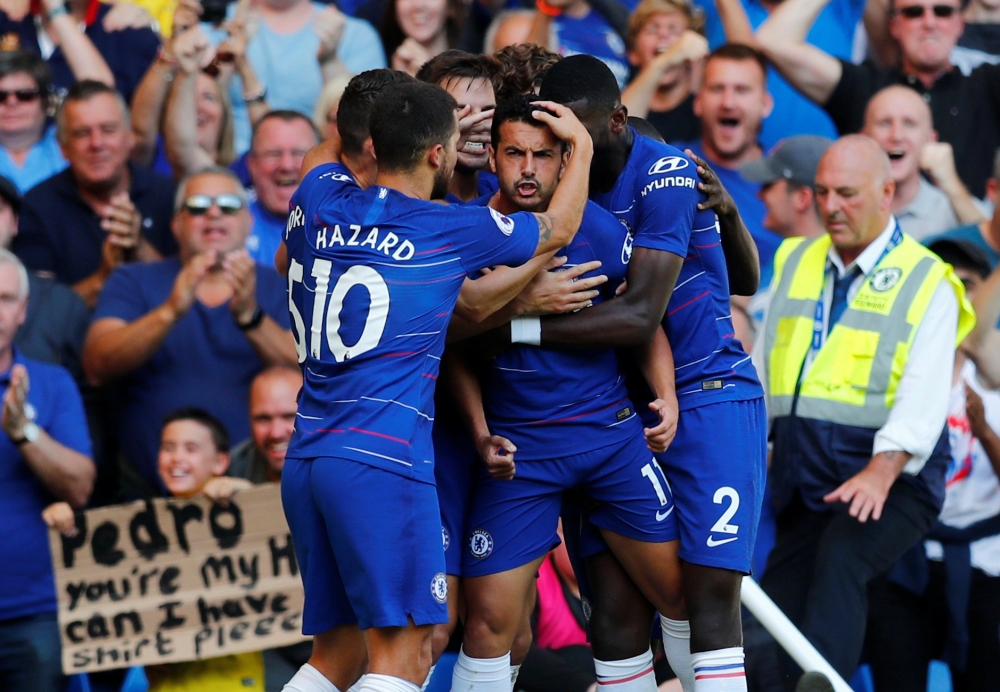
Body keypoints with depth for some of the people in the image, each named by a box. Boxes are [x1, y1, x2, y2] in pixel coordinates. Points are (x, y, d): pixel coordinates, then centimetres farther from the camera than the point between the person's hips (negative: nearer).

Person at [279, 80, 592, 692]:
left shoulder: (321, 198, 10)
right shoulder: (454, 231, -1)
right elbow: (558, 229, 18)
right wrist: (581, 145, 33)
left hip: (305, 458, 7)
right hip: (384, 461, -7)